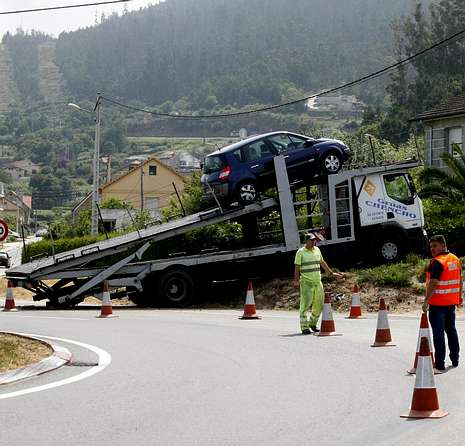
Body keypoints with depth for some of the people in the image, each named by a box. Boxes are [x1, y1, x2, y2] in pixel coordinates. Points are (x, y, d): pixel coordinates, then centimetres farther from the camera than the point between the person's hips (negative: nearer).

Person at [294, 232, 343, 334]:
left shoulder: (317, 250, 13)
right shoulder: (301, 252, -3)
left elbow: (322, 263, 25)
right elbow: (297, 268, -5)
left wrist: (332, 273, 27)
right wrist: (296, 281, -14)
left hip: (318, 282, 6)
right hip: (306, 283, -6)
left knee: (319, 305, 6)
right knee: (306, 305, -8)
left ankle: (313, 324, 23)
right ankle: (304, 327, -4)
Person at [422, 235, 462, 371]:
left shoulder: (437, 262, -17)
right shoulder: (455, 259, 9)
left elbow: (433, 283, -23)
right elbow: (459, 280, 16)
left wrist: (426, 301, -22)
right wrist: (459, 297, 24)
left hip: (437, 303, -8)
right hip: (452, 302, 8)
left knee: (438, 333, -6)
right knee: (451, 330, 19)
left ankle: (440, 364, -7)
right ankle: (455, 360, 26)